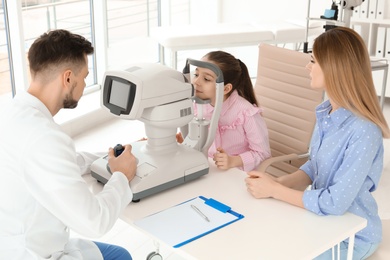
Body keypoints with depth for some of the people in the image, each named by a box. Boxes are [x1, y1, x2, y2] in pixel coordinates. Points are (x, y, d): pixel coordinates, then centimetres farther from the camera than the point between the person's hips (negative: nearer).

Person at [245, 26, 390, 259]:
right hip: (322, 218, 7)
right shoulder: (326, 112, -3)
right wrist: (278, 182, -11)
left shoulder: (363, 132, -29)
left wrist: (274, 191, -21)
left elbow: (335, 202, -29)